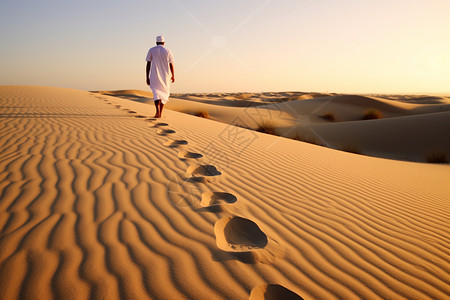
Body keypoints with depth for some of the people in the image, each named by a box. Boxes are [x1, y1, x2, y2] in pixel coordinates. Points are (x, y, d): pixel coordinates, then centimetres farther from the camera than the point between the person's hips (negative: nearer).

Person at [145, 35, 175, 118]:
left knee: (156, 93, -1)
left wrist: (147, 77, -1)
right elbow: (171, 65, 3)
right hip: (165, 76, 1)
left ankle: (158, 111, -28)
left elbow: (148, 65, -3)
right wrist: (173, 76, 16)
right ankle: (160, 113, 12)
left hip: (154, 76, -1)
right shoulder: (168, 51, 2)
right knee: (164, 93, 15)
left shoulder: (151, 50, 2)